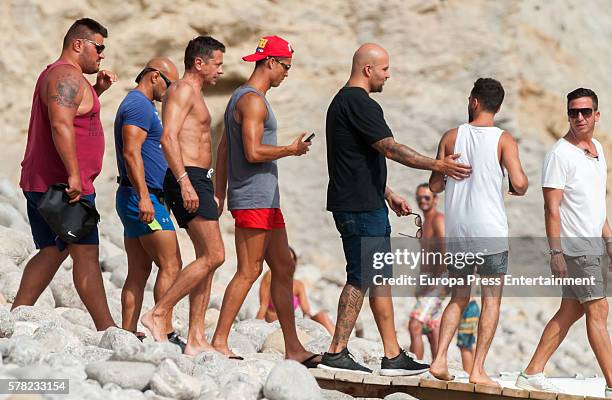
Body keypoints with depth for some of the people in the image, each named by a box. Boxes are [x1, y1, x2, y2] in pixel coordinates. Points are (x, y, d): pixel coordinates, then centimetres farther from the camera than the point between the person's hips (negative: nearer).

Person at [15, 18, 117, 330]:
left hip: (40, 184, 10)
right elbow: (61, 126, -25)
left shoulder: (54, 74, 21)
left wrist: (97, 90, 22)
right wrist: (74, 175, -28)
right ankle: (106, 330, -7)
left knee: (51, 253, 14)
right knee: (86, 254, -8)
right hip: (64, 186, -10)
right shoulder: (67, 76, -13)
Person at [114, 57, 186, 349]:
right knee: (170, 266, -10)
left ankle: (128, 335, 5)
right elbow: (131, 153, -21)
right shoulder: (139, 106, -11)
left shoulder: (138, 105, 22)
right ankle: (166, 334, -12)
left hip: (141, 198, 10)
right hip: (142, 197, -10)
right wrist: (143, 196, -26)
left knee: (138, 271, 7)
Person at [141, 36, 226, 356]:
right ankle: (158, 314, -10)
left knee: (207, 258, 7)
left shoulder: (193, 94, 23)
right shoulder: (182, 90, -8)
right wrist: (184, 182, -28)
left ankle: (196, 339, 7)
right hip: (188, 179, -10)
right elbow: (168, 138, -21)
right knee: (214, 256, -13)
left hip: (196, 181, 10)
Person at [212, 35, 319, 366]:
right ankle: (219, 341, -5)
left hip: (266, 201, 11)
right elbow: (253, 152, -22)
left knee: (284, 268, 9)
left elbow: (223, 149, 21)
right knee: (249, 271, -8)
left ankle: (293, 347, 9)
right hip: (253, 199, -11)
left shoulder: (241, 97, 20)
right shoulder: (253, 100, -12)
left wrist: (220, 194, 21)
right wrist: (291, 149, -8)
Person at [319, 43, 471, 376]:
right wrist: (437, 165, -17)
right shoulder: (359, 103, -15)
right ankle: (336, 353, -2)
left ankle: (393, 357, 12)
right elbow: (391, 149, -20)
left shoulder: (345, 101, 19)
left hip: (368, 204, 11)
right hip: (360, 208, -11)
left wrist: (388, 195, 27)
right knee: (361, 277, -7)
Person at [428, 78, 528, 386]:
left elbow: (435, 185, 5)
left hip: (456, 231, 3)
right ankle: (478, 370, 1)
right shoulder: (503, 140, -4)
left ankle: (440, 359, 3)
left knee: (459, 298, 16)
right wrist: (523, 185, 8)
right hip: (489, 232, -3)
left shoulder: (451, 136, 4)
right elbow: (519, 184, -14)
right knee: (491, 300, 6)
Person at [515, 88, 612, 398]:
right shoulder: (559, 154, -11)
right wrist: (555, 252, -20)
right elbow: (552, 207, -15)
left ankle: (532, 373, 13)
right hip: (574, 246, -8)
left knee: (570, 311, 8)